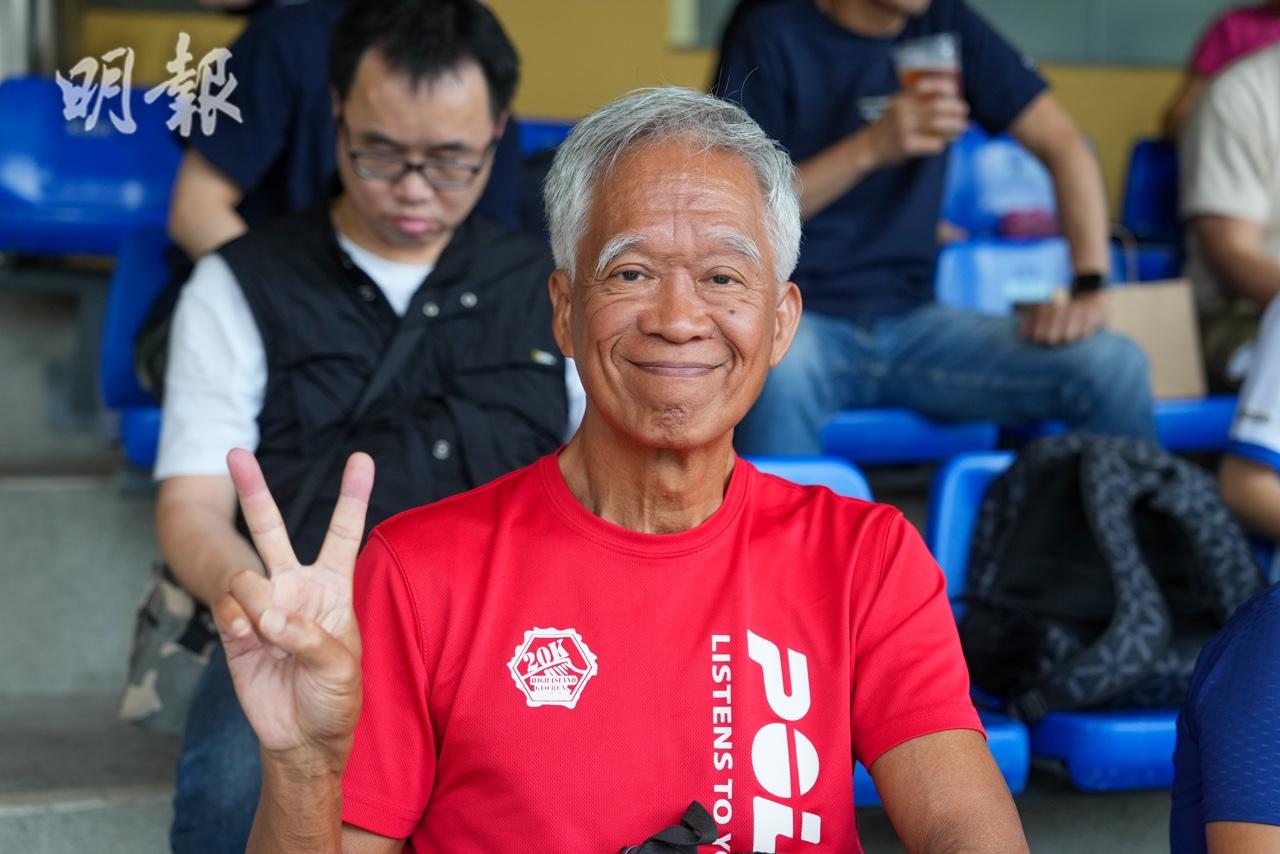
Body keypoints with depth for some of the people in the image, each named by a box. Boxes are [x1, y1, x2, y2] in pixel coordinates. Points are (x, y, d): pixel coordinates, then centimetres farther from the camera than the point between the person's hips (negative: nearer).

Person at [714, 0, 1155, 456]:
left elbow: (1062, 144, 8)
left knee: (1113, 365, -19)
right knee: (780, 370, -41)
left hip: (912, 317, 4)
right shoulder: (774, 38, -3)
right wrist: (870, 148, -22)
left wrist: (1090, 289, -5)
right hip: (801, 318, -4)